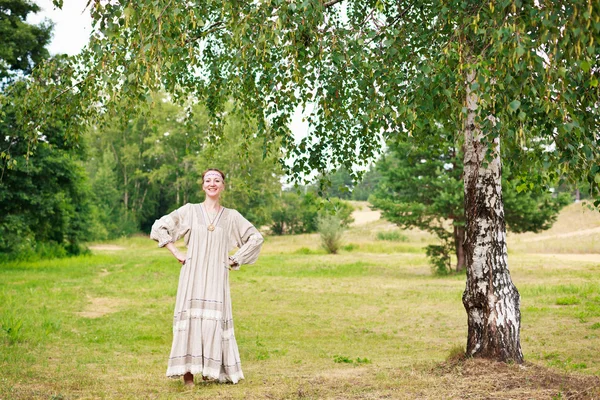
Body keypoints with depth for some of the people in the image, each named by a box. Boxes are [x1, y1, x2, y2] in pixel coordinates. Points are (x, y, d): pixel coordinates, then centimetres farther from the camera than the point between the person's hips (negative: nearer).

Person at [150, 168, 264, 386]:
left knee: (215, 321, -2)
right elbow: (159, 227, 7)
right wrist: (177, 253, 1)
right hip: (193, 275, -1)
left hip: (216, 277, 1)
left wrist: (235, 260, 6)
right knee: (191, 319, -5)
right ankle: (187, 372, -1)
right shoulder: (189, 211, 6)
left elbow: (256, 238, 13)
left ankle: (212, 370, 8)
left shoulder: (231, 216, 8)